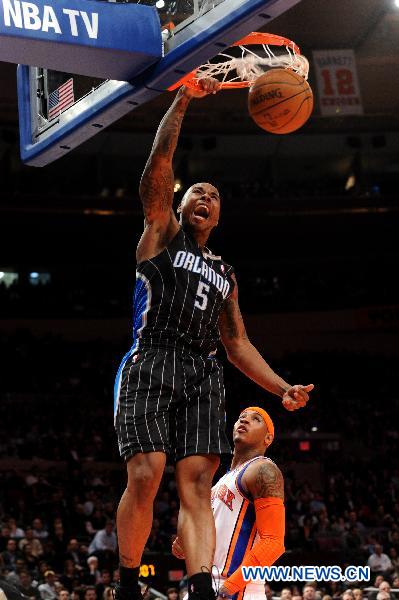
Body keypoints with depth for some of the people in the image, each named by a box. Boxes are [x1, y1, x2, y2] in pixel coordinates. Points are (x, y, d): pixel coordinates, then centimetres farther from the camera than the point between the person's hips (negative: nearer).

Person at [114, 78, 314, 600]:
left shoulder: (225, 274, 28)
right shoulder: (162, 233, 16)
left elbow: (238, 343, 25)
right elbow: (158, 165, 1)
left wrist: (282, 388, 12)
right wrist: (183, 102, -6)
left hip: (202, 376, 4)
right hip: (151, 365, -4)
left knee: (198, 483, -10)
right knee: (145, 478, -15)